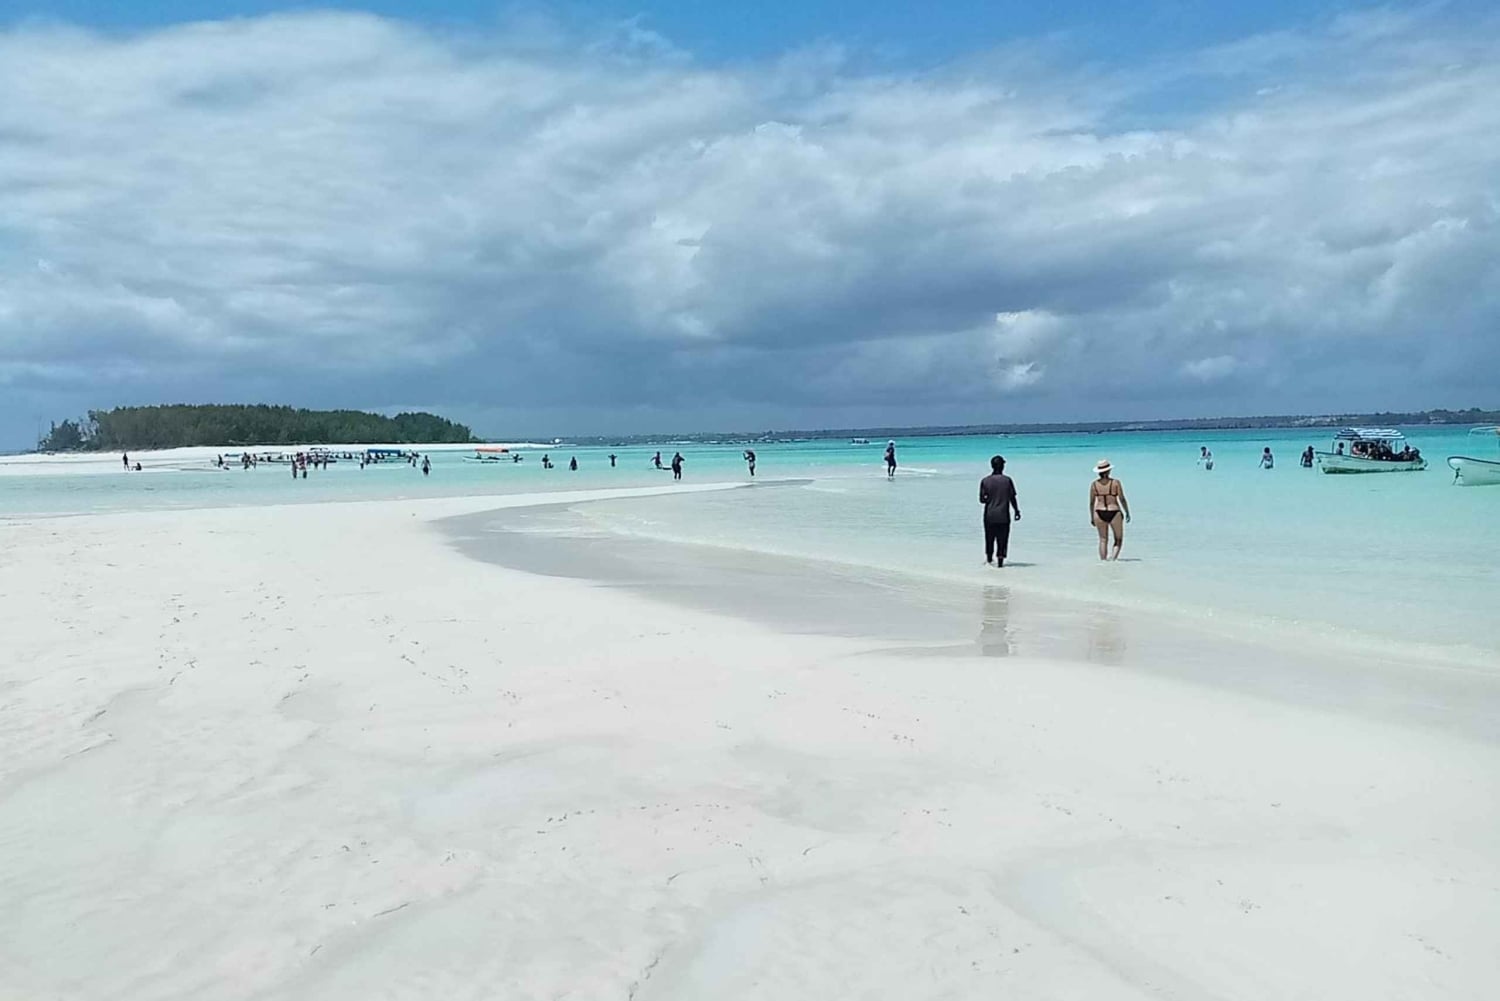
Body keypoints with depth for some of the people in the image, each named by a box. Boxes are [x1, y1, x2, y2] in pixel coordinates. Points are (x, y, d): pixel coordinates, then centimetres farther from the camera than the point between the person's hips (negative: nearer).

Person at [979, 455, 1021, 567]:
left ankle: (989, 559, 24)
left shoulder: (985, 481, -3)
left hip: (989, 516, 1)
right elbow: (1012, 498, -3)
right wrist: (1017, 511, 7)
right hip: (1003, 516, -1)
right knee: (1002, 539, 5)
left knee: (989, 538, 14)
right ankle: (1000, 561, 0)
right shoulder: (1007, 480, -5)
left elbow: (981, 499, -4)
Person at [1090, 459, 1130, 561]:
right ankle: (1114, 557, -8)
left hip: (1100, 514, 2)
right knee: (1118, 539, 12)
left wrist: (1092, 517, 13)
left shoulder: (1094, 484, 0)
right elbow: (1122, 500, -6)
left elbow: (1091, 503, 4)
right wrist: (1127, 513, 7)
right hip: (1114, 513, -2)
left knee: (1103, 540, 14)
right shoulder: (1115, 483, -7)